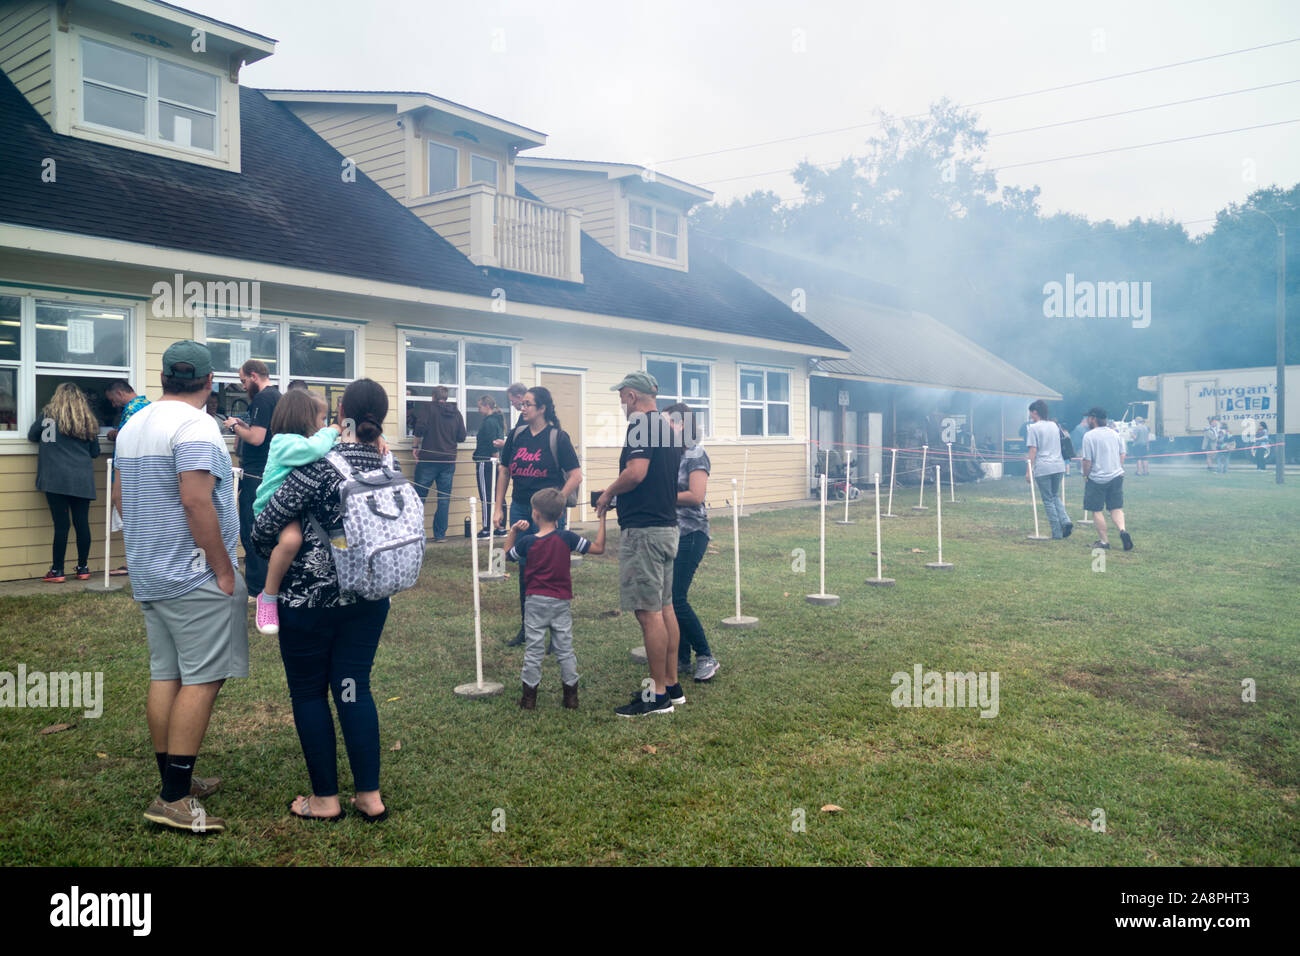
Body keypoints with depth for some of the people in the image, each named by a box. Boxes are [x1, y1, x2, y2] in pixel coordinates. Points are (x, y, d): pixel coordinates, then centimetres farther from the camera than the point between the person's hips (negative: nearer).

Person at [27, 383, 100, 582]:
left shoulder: (48, 415, 2)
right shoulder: (88, 420, 10)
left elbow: (32, 436, 14)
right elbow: (95, 452, 14)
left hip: (56, 479, -3)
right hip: (82, 480, 3)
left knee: (61, 524, -3)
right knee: (82, 523, 6)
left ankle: (57, 571, 3)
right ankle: (83, 569, 13)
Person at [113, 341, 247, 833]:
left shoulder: (132, 427, 14)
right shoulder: (196, 425, -15)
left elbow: (119, 496, 22)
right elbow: (196, 501, -23)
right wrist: (224, 570, -18)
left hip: (149, 573, 9)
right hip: (195, 576, -9)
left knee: (165, 676, 12)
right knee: (202, 680, -4)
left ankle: (174, 781, 21)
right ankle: (174, 799, -3)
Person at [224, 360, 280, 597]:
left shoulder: (262, 398, -15)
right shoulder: (277, 396, 15)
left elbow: (256, 438, -23)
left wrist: (235, 426, -7)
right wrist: (244, 426, 15)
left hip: (255, 476, -10)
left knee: (250, 532, -5)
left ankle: (256, 588, -1)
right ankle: (269, 583, 23)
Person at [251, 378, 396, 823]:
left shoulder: (319, 464, -18)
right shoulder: (389, 466, -1)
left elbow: (265, 527, -13)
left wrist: (271, 555, 7)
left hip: (310, 598, -5)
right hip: (369, 598, 5)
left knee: (308, 692, 10)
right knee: (354, 687, 12)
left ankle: (326, 798, 19)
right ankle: (370, 796, 15)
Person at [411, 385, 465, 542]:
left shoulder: (431, 408, -1)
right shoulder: (456, 413, 9)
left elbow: (420, 430, -11)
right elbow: (461, 437, 10)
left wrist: (415, 447, 1)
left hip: (428, 458, -3)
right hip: (449, 460, 3)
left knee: (419, 495, 4)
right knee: (444, 498, 5)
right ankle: (440, 535, 5)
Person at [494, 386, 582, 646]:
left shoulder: (557, 437, -10)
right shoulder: (517, 435, 5)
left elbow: (576, 476, -11)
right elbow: (504, 471, 12)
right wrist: (498, 507, 8)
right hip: (520, 509, 5)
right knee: (525, 568, 13)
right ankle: (527, 627, 27)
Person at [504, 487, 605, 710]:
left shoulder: (527, 541, -8)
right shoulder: (566, 538, -8)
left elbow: (506, 555, 10)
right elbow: (598, 548, -5)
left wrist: (512, 531, 12)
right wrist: (602, 519, -1)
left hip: (536, 601, -1)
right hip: (561, 602, 1)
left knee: (533, 649, 8)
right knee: (565, 648, 10)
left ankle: (529, 697, 14)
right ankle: (571, 696, 15)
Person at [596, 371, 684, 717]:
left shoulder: (640, 421, -11)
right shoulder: (667, 426, 17)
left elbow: (636, 472, -24)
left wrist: (608, 493, -8)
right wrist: (618, 494, 24)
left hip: (643, 530, -10)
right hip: (668, 526, 10)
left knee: (648, 612, -5)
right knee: (664, 607, 14)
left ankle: (658, 695, 0)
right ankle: (672, 685, 22)